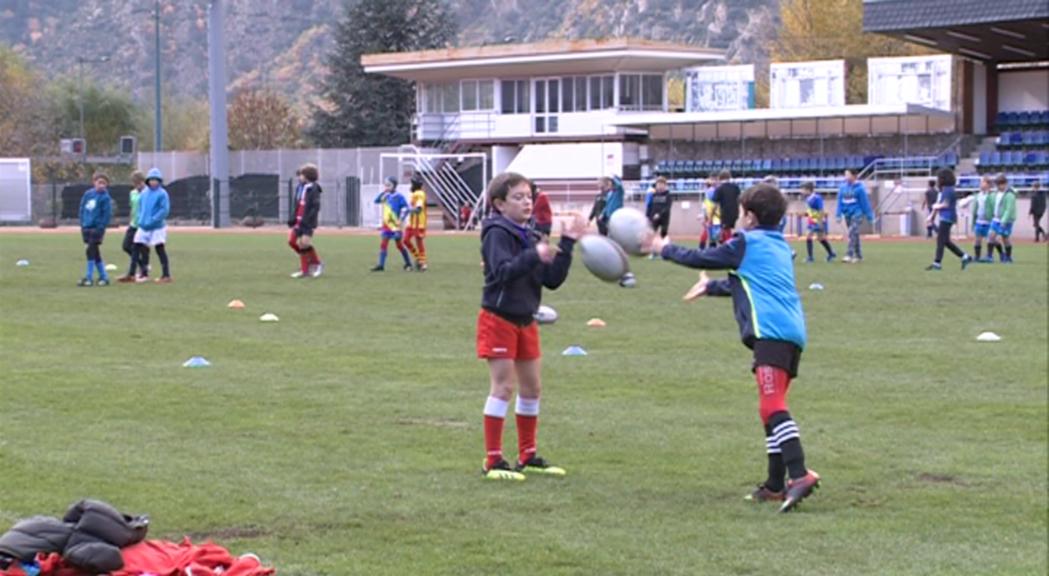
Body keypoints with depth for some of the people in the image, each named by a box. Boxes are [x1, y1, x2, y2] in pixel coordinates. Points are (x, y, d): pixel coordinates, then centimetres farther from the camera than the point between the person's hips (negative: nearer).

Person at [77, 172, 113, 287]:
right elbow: (82, 208, 14)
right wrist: (82, 223, 7)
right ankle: (103, 276, 18)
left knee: (90, 250, -10)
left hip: (97, 228, -6)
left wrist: (101, 228, -17)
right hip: (87, 227, 6)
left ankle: (89, 278, -5)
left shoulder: (105, 197, -9)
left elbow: (107, 214, -13)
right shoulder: (88, 194, 7)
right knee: (95, 253, 10)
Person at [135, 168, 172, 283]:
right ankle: (143, 273, 23)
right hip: (143, 226, 7)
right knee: (142, 249, 10)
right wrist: (141, 219, 2)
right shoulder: (144, 193, 10)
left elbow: (165, 210, -17)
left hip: (157, 226, -7)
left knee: (160, 250, -7)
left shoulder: (162, 194, -9)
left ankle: (166, 275, -5)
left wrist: (152, 220, -20)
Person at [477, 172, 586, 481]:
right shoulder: (497, 233, -12)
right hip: (499, 319, -8)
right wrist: (534, 256, -40)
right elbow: (503, 272, -28)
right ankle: (493, 461, -5)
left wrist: (567, 244, -2)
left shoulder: (530, 237, 10)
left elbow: (553, 280, 6)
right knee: (503, 387, -9)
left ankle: (528, 457, 23)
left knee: (532, 388, 12)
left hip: (525, 321, 8)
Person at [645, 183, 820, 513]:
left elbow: (702, 259, 12)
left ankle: (800, 475, -34)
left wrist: (665, 250, 28)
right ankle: (776, 485, 18)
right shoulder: (779, 246, 28)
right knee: (772, 407, 16)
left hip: (771, 333, -9)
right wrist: (710, 287, 59)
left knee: (772, 406, -19)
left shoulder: (748, 242, 5)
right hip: (793, 333, 9)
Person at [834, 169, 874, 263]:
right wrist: (838, 214, 3)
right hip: (847, 214, 6)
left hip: (857, 214, -6)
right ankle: (859, 256, 20)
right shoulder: (843, 187, 6)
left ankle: (850, 256, -21)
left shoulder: (859, 188, -9)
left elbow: (865, 202, -7)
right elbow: (840, 202, 9)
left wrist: (869, 216, -4)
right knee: (854, 235, 12)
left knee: (852, 234, -18)